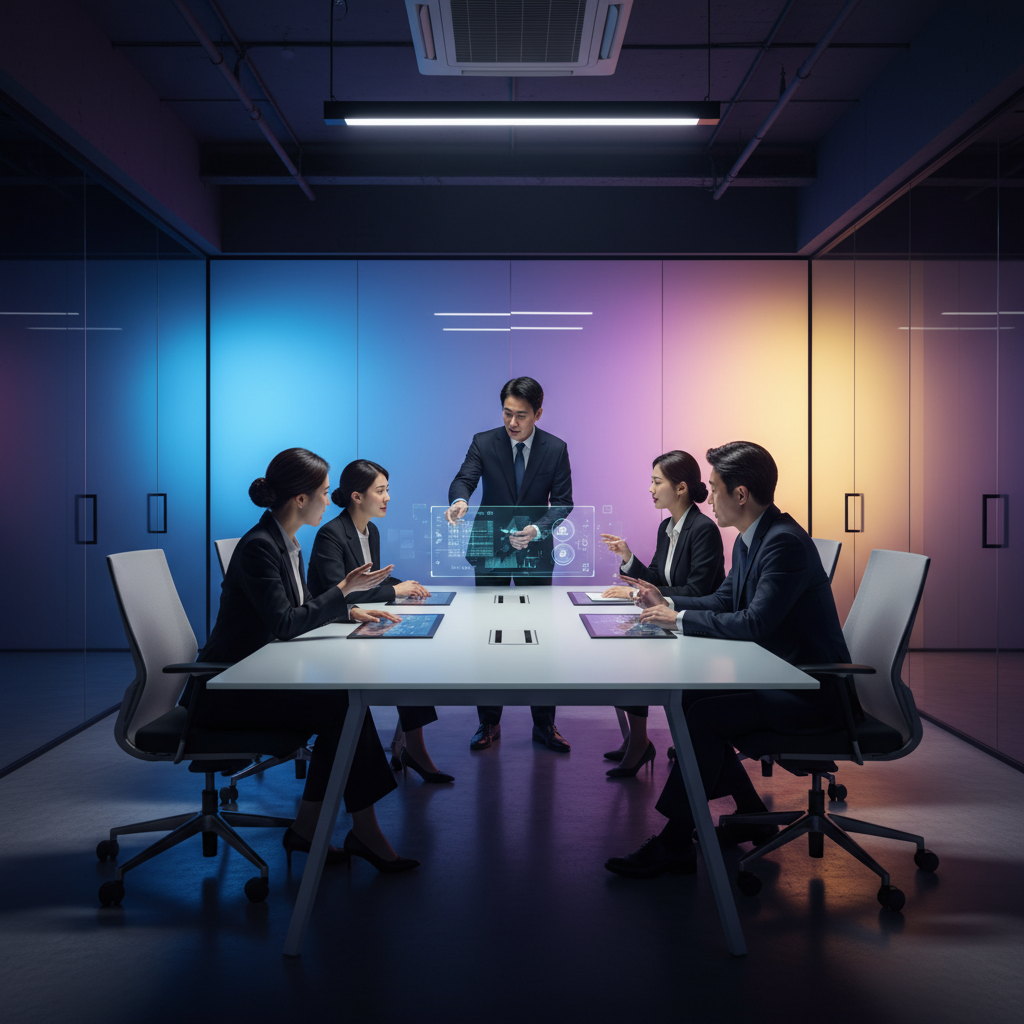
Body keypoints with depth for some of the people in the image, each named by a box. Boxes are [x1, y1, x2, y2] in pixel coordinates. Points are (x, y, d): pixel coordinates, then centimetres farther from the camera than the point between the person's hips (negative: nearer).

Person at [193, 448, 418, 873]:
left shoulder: (286, 542, 9)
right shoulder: (258, 546, -20)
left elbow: (302, 606, 22)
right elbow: (284, 622, -24)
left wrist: (349, 611, 7)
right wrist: (344, 588, -19)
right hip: (229, 691, -9)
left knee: (345, 701, -10)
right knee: (345, 706, -18)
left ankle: (306, 828, -2)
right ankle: (364, 832, -6)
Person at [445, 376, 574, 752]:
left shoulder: (556, 449, -2)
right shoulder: (484, 442, -3)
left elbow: (563, 502, -2)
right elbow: (464, 479, -16)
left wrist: (537, 529, -20)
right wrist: (459, 500, -40)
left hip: (535, 552, 0)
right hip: (490, 552, 0)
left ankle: (544, 724, 16)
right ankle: (489, 724, 17)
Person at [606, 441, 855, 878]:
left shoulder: (786, 542, -23)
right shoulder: (748, 540, 8)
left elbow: (755, 622, -30)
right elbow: (724, 601, 19)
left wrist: (680, 619, -21)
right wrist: (667, 603, 7)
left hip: (811, 691, -10)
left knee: (701, 714, -21)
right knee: (686, 699, 2)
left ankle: (674, 844, -8)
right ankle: (751, 814, 15)